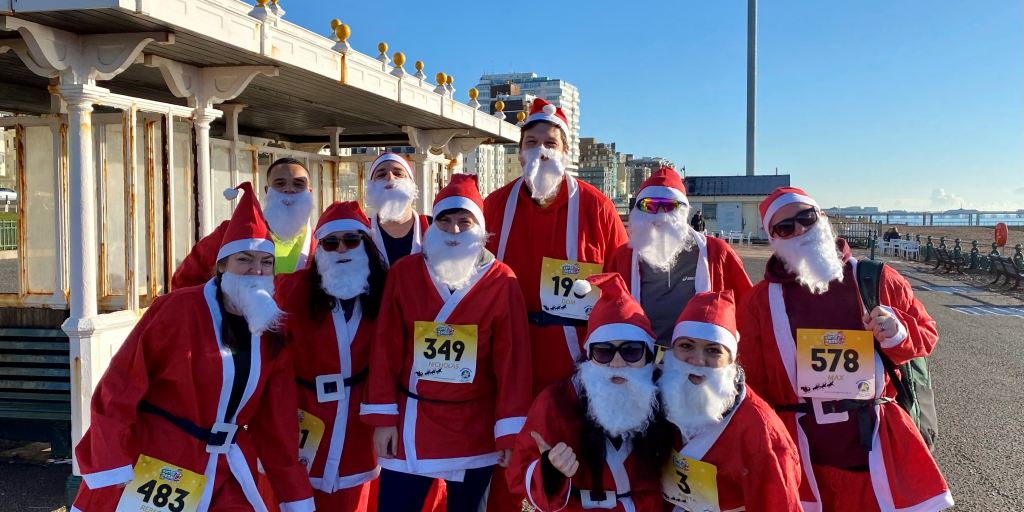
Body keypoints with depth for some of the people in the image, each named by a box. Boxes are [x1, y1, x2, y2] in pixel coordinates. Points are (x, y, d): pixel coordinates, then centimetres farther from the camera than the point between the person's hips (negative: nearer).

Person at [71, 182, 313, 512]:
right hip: (155, 465, -4)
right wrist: (114, 473, -17)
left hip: (226, 472, 5)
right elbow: (117, 389, -14)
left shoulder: (271, 338, 2)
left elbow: (276, 426, 6)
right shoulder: (179, 309, -14)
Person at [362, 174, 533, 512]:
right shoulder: (404, 273, -2)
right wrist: (383, 417, -2)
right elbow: (386, 350, 0)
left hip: (475, 432, -1)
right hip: (410, 427, 1)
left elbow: (513, 360, -6)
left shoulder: (502, 282, -6)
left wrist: (510, 430, -8)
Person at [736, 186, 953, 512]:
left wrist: (898, 334, -11)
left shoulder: (876, 280, 2)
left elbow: (926, 334, 11)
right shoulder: (759, 301, 2)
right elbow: (753, 385, 5)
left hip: (876, 448, 0)